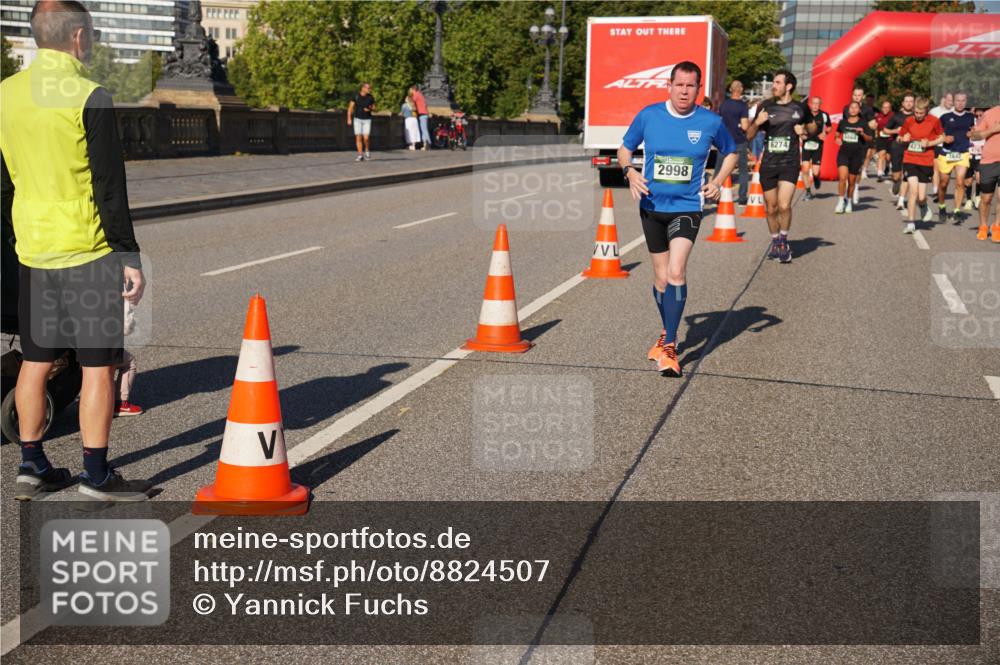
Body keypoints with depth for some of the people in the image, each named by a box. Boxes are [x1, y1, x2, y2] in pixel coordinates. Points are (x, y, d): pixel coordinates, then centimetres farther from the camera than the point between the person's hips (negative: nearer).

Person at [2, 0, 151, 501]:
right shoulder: (89, 97, -13)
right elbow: (109, 186, -14)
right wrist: (129, 256, -10)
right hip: (88, 252, -7)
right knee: (98, 365, 1)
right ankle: (97, 474, 6)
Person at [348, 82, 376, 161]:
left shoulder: (370, 97, 0)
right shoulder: (356, 96, -4)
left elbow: (374, 109, 8)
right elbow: (350, 108, -1)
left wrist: (370, 109, -16)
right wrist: (349, 118, -10)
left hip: (367, 120, 0)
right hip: (357, 119, 0)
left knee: (366, 138, -12)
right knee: (358, 137, -3)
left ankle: (367, 151, 16)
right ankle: (360, 155, 3)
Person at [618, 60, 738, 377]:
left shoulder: (711, 122, -3)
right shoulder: (648, 116, -3)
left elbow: (730, 153, 15)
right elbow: (624, 149, 9)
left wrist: (718, 181, -2)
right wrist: (630, 172, -11)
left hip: (686, 207, -2)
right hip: (652, 207, 2)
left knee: (676, 272, -19)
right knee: (661, 279, 11)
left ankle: (669, 347, -14)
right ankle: (668, 333, 34)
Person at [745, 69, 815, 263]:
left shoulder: (799, 108, 2)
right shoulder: (766, 107, 4)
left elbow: (813, 126, 20)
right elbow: (749, 135, 8)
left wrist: (804, 130, -3)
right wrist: (757, 123, -13)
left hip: (789, 163, -2)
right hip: (768, 163, 2)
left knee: (784, 205, -16)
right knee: (771, 207, 9)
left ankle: (784, 240, 6)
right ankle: (775, 241, 29)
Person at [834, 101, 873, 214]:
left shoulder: (863, 124, 0)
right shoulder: (843, 122, 5)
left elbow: (869, 139, 1)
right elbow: (837, 133, 22)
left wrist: (862, 133, -18)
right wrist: (837, 139, 0)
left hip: (856, 154, 0)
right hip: (843, 152, 0)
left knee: (852, 181, 8)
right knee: (843, 177, -17)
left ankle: (849, 201, 28)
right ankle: (841, 201, -4)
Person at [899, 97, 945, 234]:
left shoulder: (934, 121, -5)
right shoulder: (909, 121, -1)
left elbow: (942, 137, 7)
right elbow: (900, 138, 11)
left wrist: (930, 143, -11)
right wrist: (903, 139, -12)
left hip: (926, 162, 0)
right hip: (910, 160, 1)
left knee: (921, 197, 0)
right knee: (913, 190, -14)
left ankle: (924, 207, 38)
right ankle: (911, 223, -5)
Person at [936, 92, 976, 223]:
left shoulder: (970, 117, 9)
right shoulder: (945, 117, 2)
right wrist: (944, 138, -12)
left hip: (963, 154, 1)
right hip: (946, 153, 0)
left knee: (960, 182, -13)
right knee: (943, 183, 8)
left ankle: (957, 212, -5)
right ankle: (942, 208, 32)